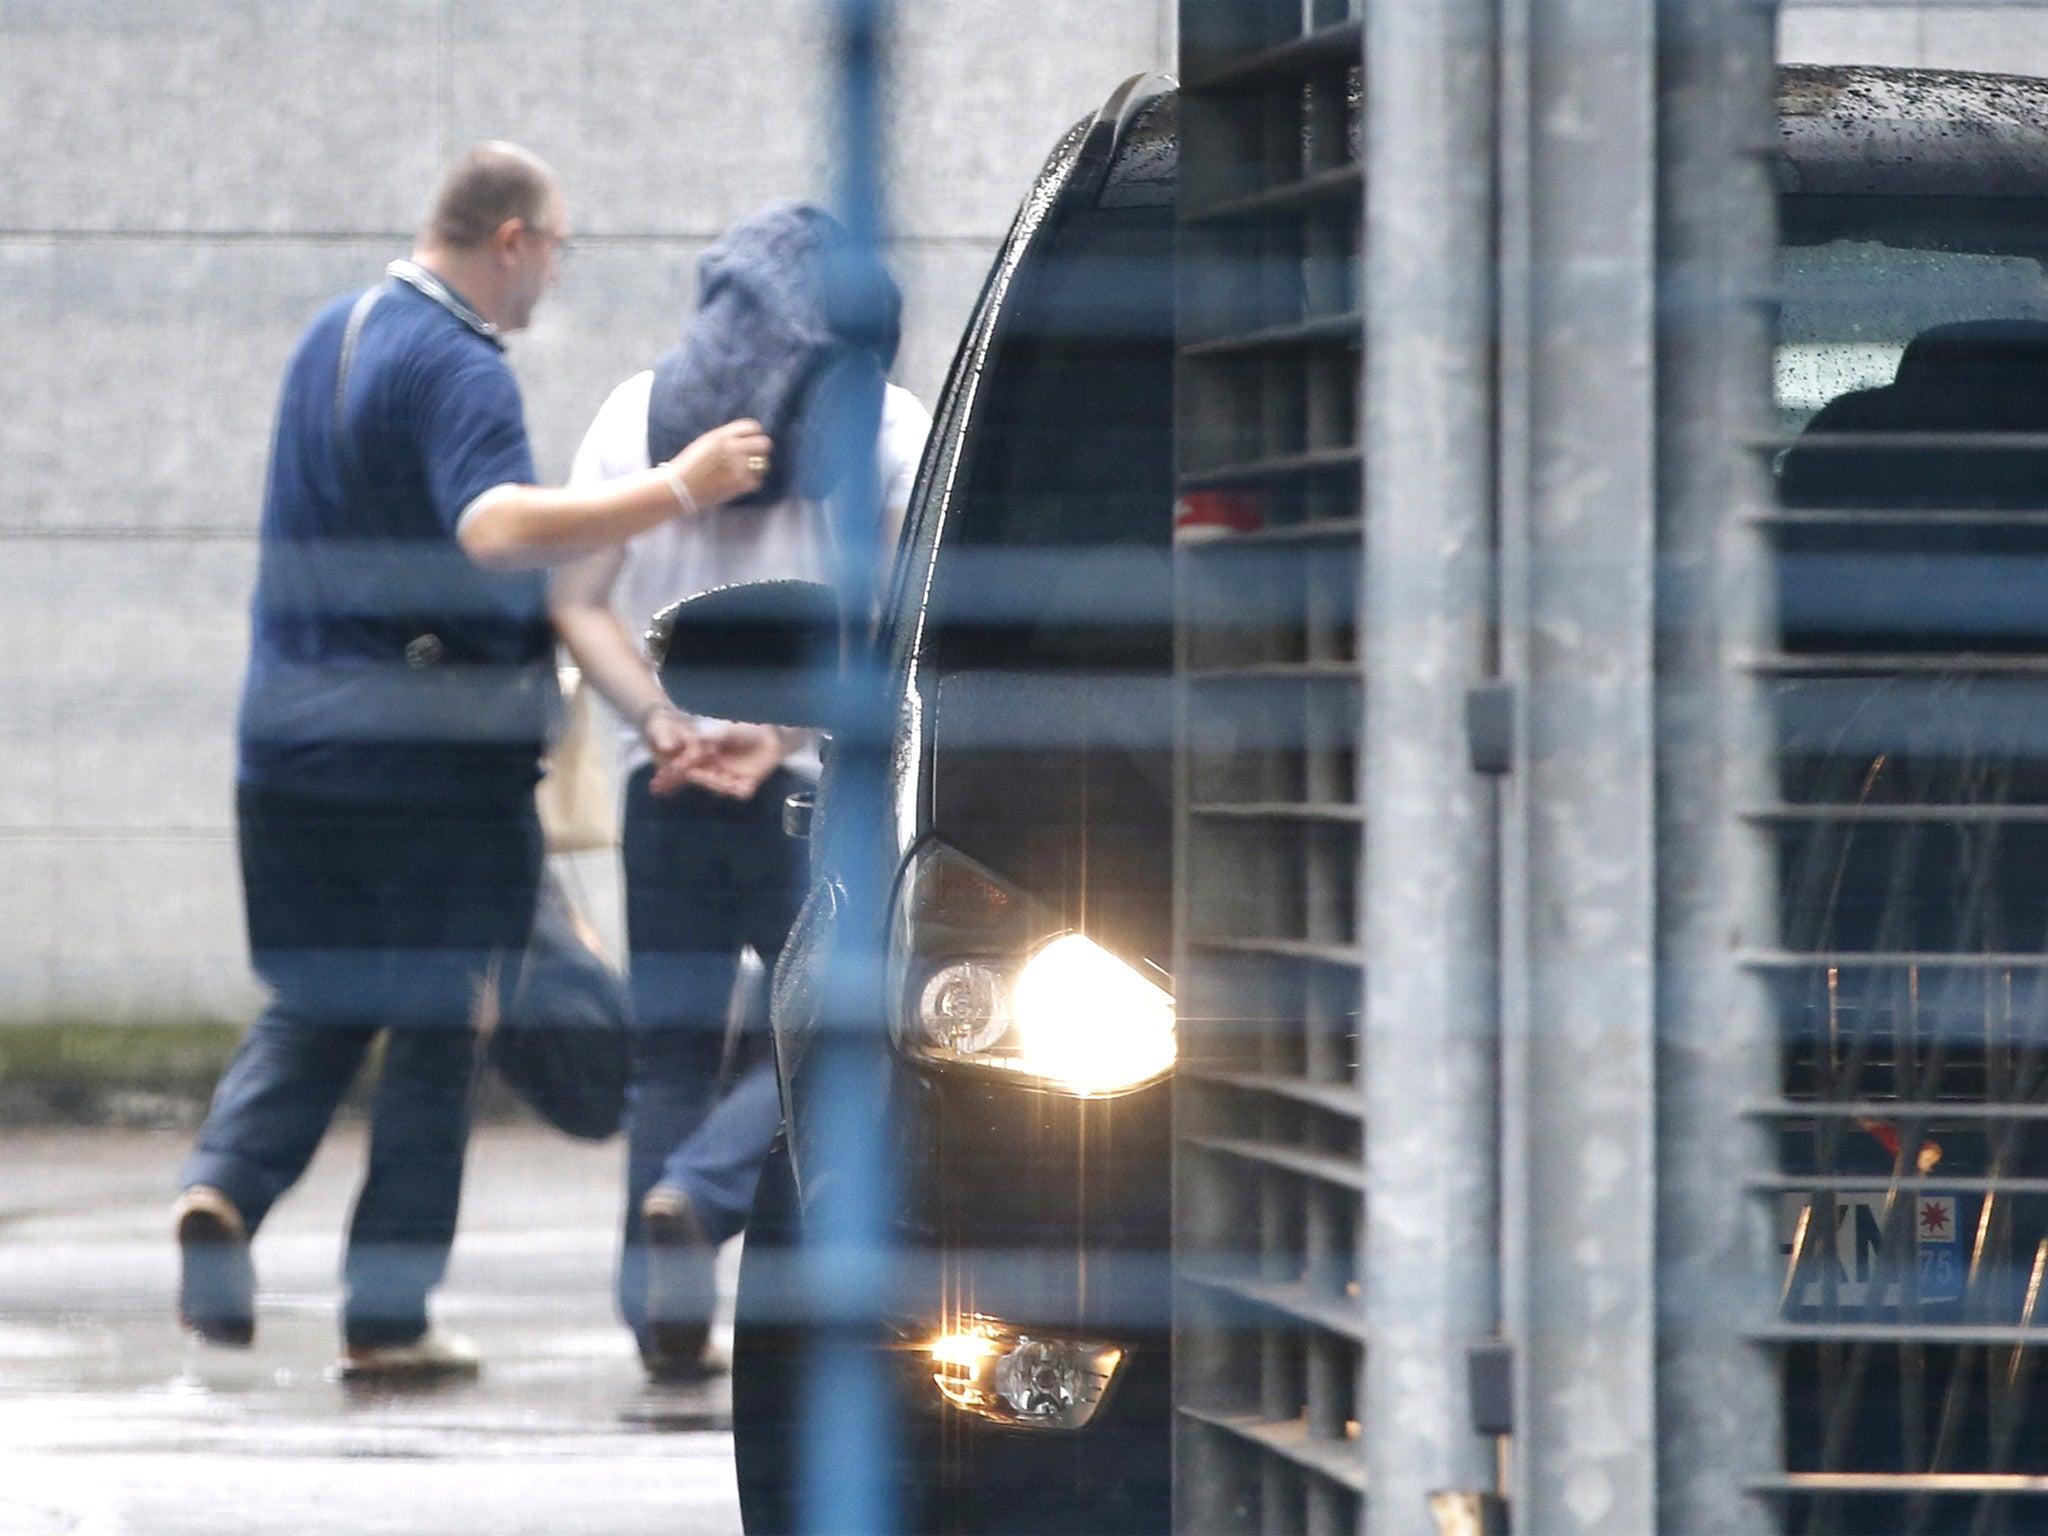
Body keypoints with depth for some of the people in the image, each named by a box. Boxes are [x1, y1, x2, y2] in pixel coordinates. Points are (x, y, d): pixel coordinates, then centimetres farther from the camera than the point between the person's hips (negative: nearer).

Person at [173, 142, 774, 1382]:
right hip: (435, 752, -7)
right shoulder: (458, 368, -16)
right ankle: (388, 1313, 4)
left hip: (293, 732, 7)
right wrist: (678, 492, -35)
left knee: (315, 1007, 15)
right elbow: (497, 529, -33)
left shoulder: (332, 337, 13)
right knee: (435, 1025, 3)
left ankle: (224, 1187, -11)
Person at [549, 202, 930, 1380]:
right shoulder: (889, 428, 0)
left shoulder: (638, 413, 8)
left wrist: (659, 720, -8)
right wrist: (782, 728, -14)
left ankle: (667, 1314, 7)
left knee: (675, 1053, 11)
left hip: (669, 783, 3)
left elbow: (577, 601, 0)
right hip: (815, 787, -3)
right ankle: (699, 1195, -15)